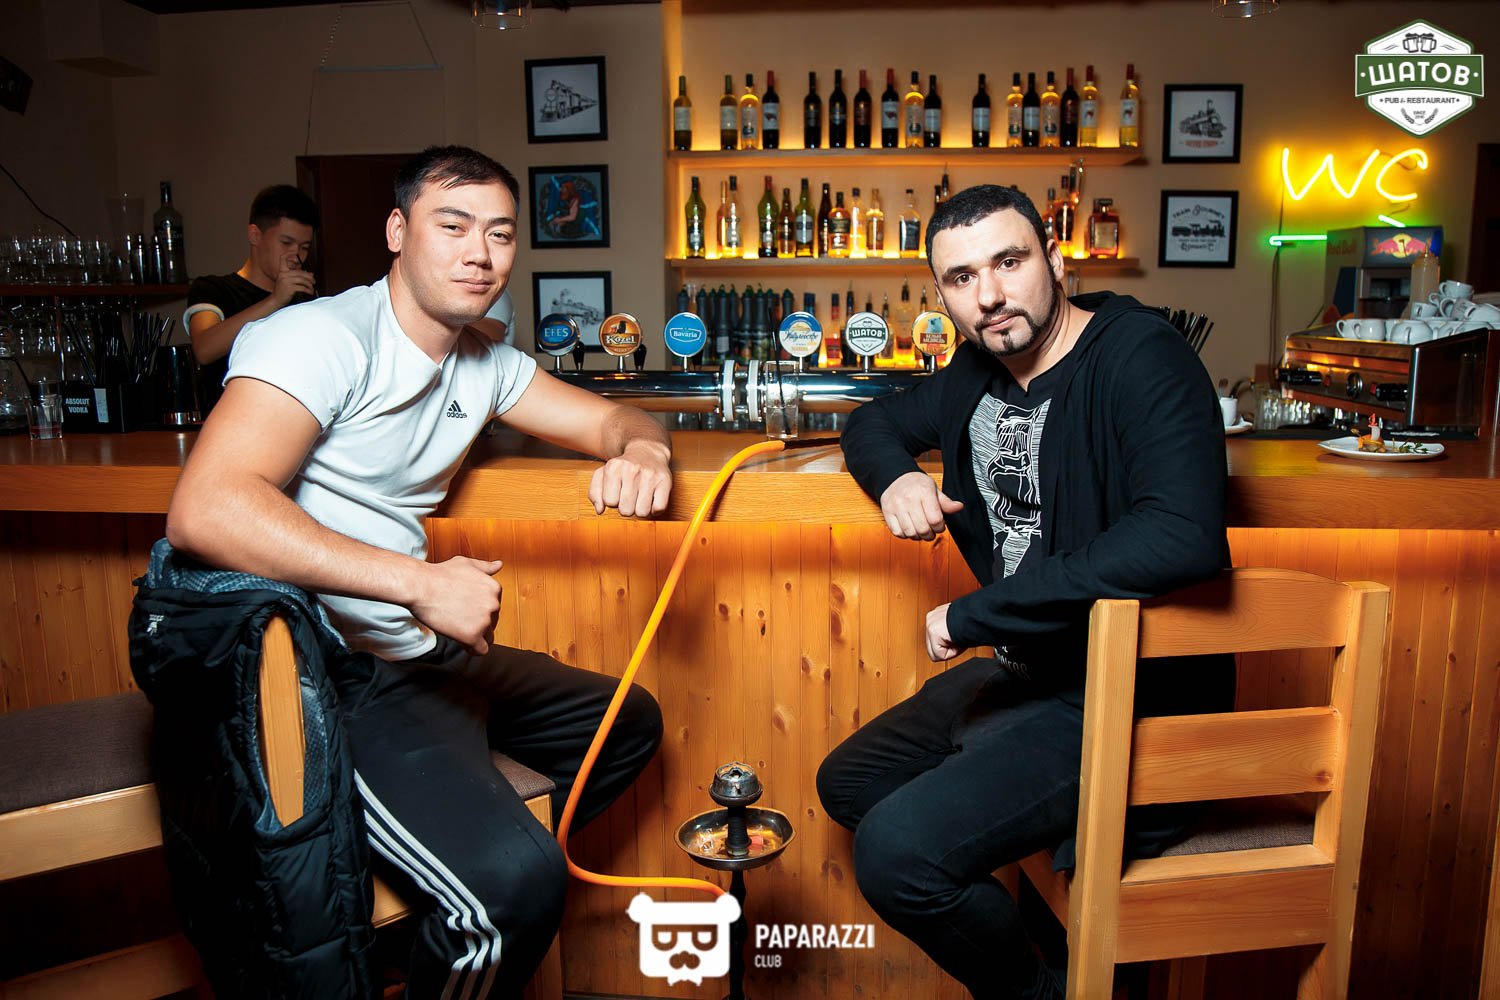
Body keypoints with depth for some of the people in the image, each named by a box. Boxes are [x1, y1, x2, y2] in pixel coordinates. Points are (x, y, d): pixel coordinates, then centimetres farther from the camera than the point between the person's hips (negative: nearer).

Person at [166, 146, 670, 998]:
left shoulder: (484, 363, 11)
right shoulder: (327, 337, -17)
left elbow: (613, 419, 15)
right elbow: (204, 511, -30)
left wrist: (642, 450, -12)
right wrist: (422, 584, -30)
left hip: (417, 657, 10)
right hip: (320, 674, -10)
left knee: (628, 722, 19)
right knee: (514, 880, -28)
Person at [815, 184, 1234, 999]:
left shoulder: (1139, 357, -19)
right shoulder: (980, 369, 6)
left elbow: (1181, 537, -35)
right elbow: (874, 422, 23)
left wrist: (974, 613, -27)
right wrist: (896, 475, -4)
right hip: (1025, 673, 9)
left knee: (896, 851, -23)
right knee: (848, 782, 19)